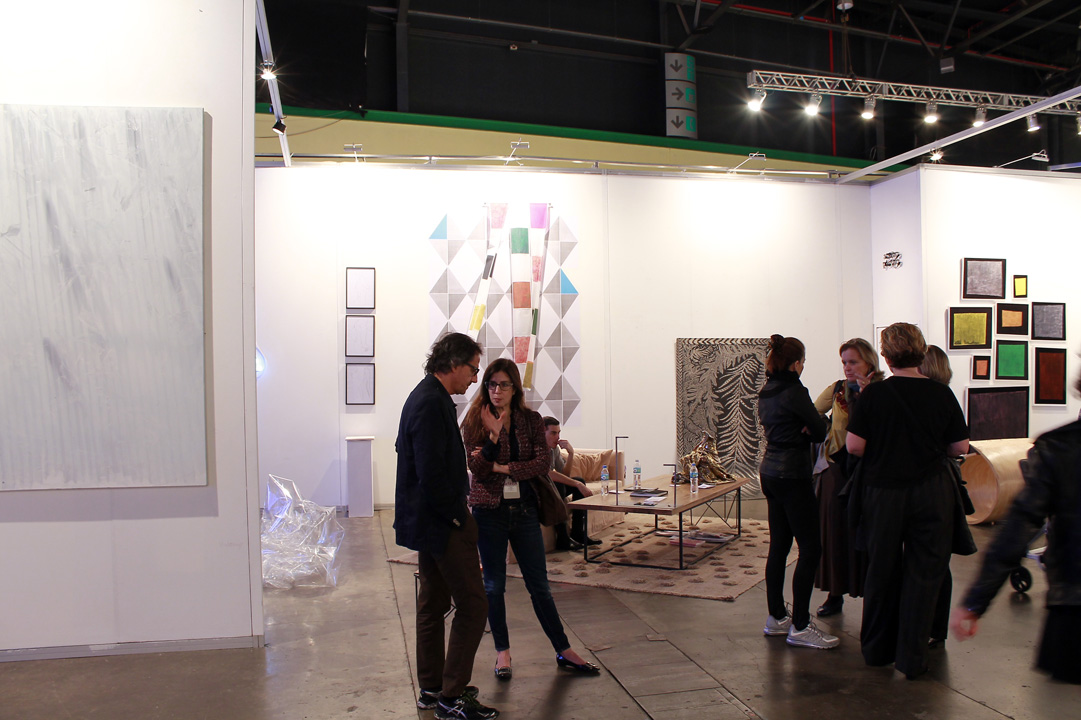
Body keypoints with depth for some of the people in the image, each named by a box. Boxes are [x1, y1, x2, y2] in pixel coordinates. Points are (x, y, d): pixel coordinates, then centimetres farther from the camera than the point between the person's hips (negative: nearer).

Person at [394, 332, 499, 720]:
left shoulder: (425, 397, 12)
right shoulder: (432, 403, -21)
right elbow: (432, 473, -26)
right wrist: (456, 514, -15)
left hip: (427, 522, 11)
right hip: (443, 524, -11)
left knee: (433, 604, 17)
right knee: (473, 605, -4)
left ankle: (431, 689, 28)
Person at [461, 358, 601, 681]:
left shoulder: (532, 420, 2)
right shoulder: (475, 422, -3)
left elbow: (543, 462, -7)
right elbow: (477, 469, -11)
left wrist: (504, 468, -15)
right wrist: (493, 435, -25)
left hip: (524, 509, 1)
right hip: (489, 509, -1)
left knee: (539, 584, 8)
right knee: (494, 585, 8)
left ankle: (564, 651, 18)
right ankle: (502, 651, 24)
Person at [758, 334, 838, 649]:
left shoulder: (766, 392, 12)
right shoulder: (794, 392, -15)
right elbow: (820, 431, -10)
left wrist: (803, 430, -5)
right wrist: (810, 429, 11)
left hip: (770, 472, 9)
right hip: (792, 475, -9)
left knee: (779, 546, 13)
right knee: (810, 549, -4)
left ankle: (776, 617, 21)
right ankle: (799, 626, -2)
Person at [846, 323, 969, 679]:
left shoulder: (873, 393, -8)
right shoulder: (941, 394, -5)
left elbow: (853, 445, -9)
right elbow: (960, 447, 1)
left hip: (883, 492, 0)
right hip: (932, 493, 0)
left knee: (881, 571, 14)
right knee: (923, 574, 8)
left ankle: (876, 650, 27)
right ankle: (911, 659, 12)